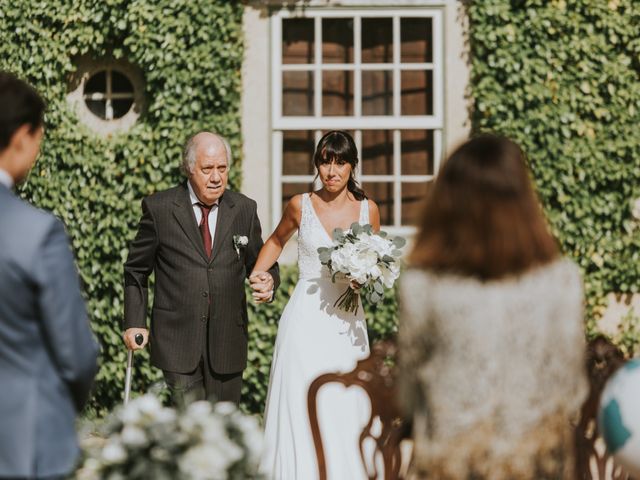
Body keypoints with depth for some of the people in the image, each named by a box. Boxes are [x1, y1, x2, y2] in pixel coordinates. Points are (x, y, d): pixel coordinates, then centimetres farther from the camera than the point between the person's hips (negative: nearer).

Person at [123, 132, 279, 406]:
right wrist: (135, 323, 2)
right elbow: (136, 270, 8)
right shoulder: (159, 208, 0)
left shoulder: (244, 209, 7)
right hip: (178, 340, -3)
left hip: (227, 340, 3)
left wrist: (268, 280, -8)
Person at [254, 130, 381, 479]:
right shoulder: (301, 206, 1)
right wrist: (256, 277, 9)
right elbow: (276, 241, 20)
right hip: (306, 319, -1)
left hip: (347, 320, 1)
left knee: (345, 411, 1)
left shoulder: (368, 210, 3)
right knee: (301, 410, -3)